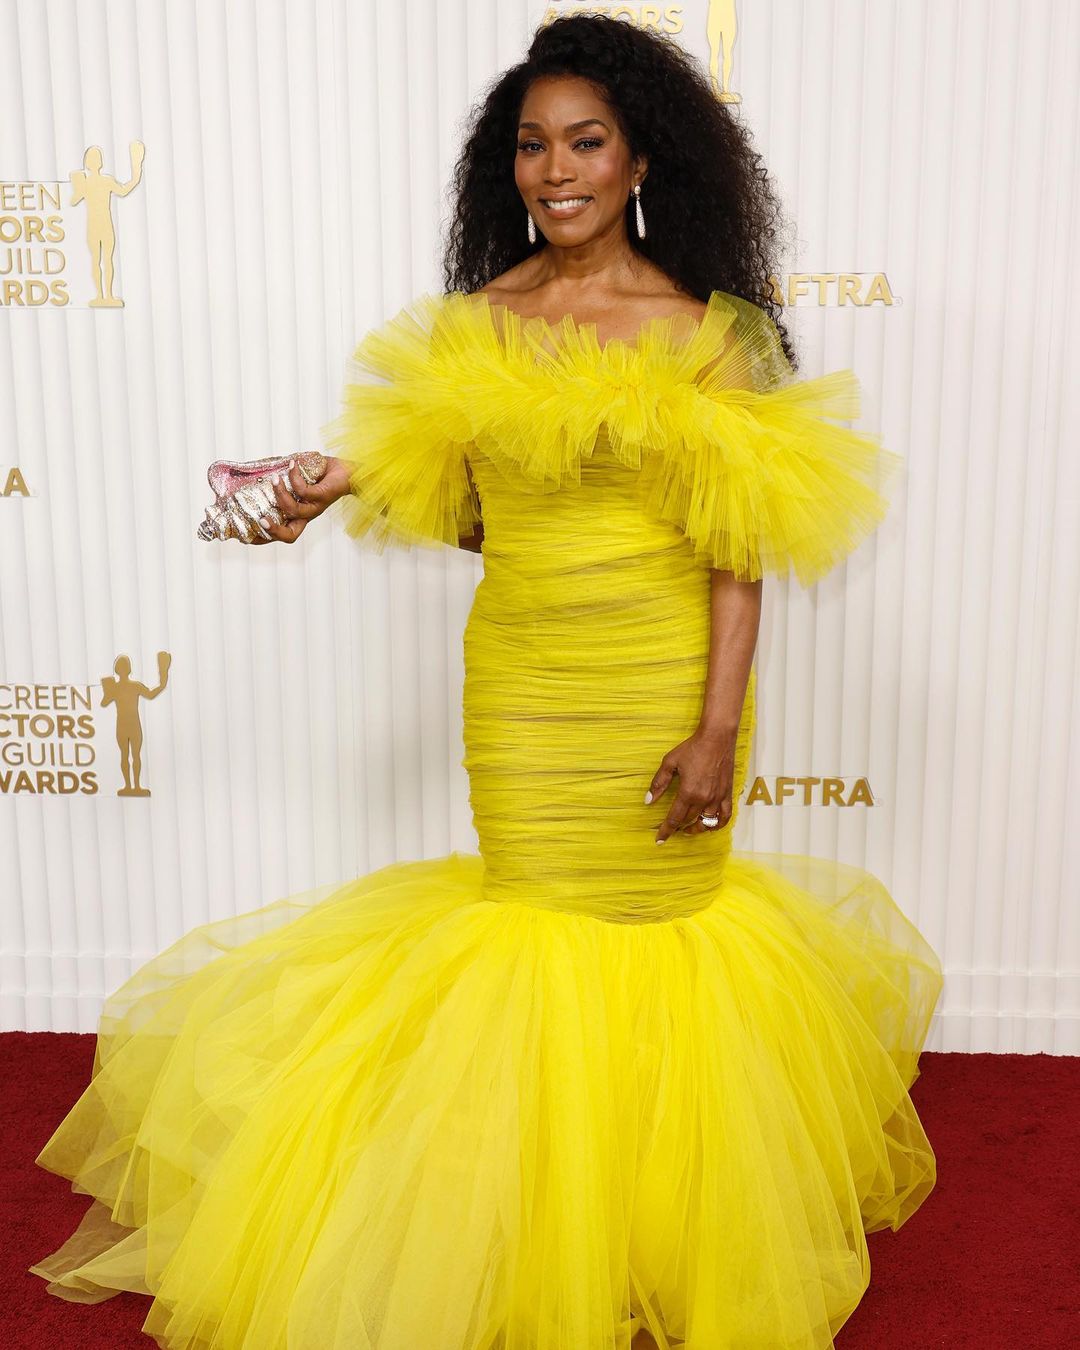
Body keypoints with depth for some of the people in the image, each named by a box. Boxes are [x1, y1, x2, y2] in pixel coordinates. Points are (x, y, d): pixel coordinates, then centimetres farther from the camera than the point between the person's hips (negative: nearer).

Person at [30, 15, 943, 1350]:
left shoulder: (707, 329, -8)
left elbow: (738, 548, -10)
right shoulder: (470, 321, 3)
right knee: (532, 907, 14)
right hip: (515, 679, 3)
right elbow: (464, 504, 9)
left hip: (662, 682, -3)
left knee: (655, 917, 10)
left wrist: (719, 727, -14)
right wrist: (347, 485, -7)